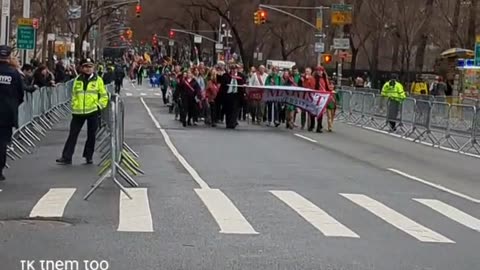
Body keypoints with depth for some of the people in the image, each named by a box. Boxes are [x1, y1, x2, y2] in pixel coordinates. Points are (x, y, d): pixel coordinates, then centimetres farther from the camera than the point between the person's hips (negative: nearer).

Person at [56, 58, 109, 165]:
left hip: (93, 112, -2)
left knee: (91, 135, 7)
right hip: (78, 112, 2)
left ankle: (89, 156, 20)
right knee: (73, 134, 1)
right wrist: (73, 107, 6)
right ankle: (66, 157, 3)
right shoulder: (77, 80, 8)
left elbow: (104, 95, 3)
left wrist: (99, 106, -8)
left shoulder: (98, 80, 0)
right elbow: (73, 95, 14)